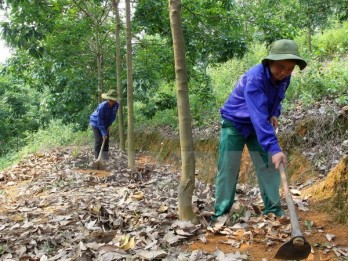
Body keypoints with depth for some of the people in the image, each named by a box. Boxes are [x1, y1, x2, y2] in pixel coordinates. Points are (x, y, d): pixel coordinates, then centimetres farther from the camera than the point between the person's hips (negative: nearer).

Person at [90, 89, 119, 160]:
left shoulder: (116, 105, -18)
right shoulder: (102, 106, -34)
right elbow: (100, 121, -31)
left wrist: (109, 124, -11)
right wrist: (104, 133, -32)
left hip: (105, 123, 6)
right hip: (96, 122, -6)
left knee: (106, 140, 6)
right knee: (98, 140, -13)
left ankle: (106, 159, 14)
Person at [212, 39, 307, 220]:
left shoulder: (284, 78, -11)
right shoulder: (255, 78, -34)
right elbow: (258, 117, -44)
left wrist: (274, 114, -9)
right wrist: (274, 148, -50)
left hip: (258, 126, 6)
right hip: (234, 123, -6)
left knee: (268, 166, 2)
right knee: (228, 169, -6)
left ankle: (273, 209, 11)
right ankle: (220, 213, 4)